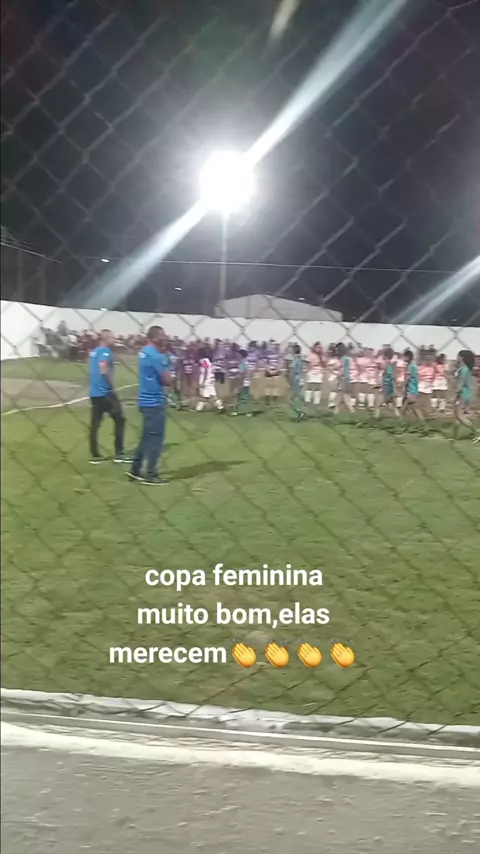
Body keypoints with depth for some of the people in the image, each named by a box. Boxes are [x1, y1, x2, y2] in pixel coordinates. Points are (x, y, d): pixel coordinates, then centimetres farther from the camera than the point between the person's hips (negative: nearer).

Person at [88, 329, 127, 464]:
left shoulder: (94, 351, 14)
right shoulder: (105, 351, -13)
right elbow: (103, 370, -25)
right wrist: (112, 386, -14)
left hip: (94, 392, 8)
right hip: (105, 392, -8)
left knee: (95, 423, 9)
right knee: (119, 419, 3)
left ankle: (95, 455, 10)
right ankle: (119, 454, 2)